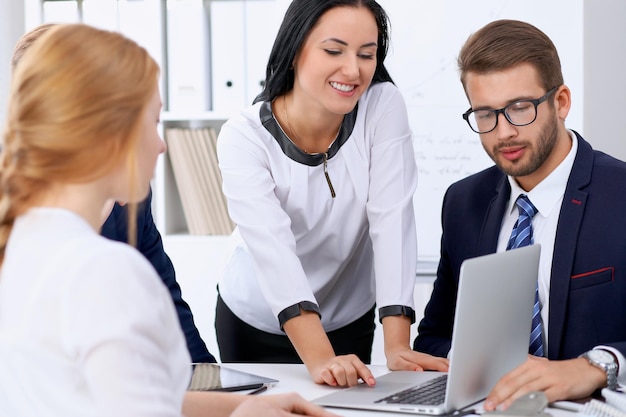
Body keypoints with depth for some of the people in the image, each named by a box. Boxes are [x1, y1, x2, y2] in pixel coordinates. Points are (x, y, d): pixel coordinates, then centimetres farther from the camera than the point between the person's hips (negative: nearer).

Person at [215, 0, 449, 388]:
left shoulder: (385, 106, -18)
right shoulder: (244, 137, -24)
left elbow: (392, 220, -25)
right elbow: (272, 246, -36)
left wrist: (398, 348, -34)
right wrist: (318, 358, -49)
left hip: (349, 321, 1)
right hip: (255, 324, -1)